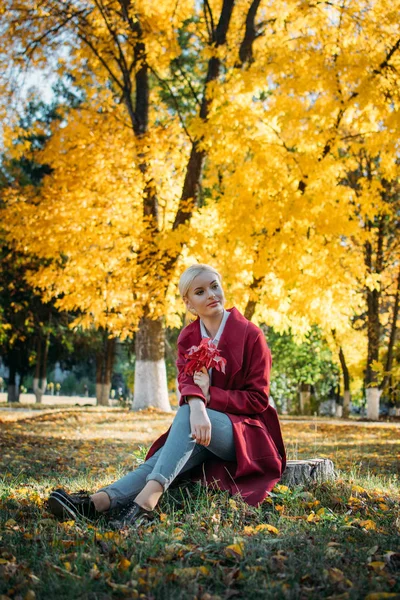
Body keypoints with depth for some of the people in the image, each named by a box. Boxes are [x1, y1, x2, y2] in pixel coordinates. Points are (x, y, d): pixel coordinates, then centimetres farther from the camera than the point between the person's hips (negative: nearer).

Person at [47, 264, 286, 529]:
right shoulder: (188, 337, 7)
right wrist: (197, 406, -36)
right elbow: (186, 380, -12)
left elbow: (258, 399, -7)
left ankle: (147, 498, -52)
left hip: (246, 433, -3)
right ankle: (100, 501, -50)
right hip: (203, 429, 4)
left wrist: (210, 395, -20)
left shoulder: (250, 334, -6)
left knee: (186, 413, -32)